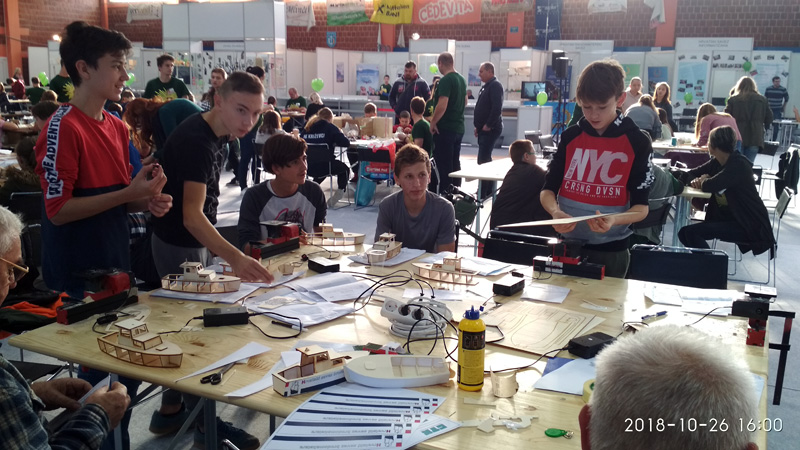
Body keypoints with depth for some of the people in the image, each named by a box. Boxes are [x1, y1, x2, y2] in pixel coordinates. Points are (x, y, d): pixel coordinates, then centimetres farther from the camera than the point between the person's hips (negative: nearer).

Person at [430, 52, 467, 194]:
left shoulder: (445, 81, -16)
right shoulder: (461, 79, 12)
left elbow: (442, 105, -24)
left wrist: (433, 122, -14)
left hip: (445, 129, -9)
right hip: (459, 127, 9)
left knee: (444, 164, -4)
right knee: (455, 162, 15)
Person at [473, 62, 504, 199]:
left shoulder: (495, 86, -13)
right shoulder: (486, 86, 19)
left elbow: (497, 108, -24)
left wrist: (488, 125, -20)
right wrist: (478, 126, 18)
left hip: (490, 130, -10)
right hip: (484, 130, 10)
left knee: (483, 160, -13)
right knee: (486, 159, 14)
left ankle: (483, 193, -12)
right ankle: (489, 190, 22)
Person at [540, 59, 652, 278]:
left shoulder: (637, 143, -7)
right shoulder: (570, 137, 1)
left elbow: (641, 206, -7)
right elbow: (548, 189, 3)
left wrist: (613, 221, -28)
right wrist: (555, 211, -19)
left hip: (610, 250, -2)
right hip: (566, 244, 3)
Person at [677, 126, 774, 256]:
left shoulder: (739, 165, -18)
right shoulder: (716, 163, 8)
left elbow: (710, 185, -30)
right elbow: (686, 175, 12)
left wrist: (703, 181, -6)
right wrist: (694, 180, -11)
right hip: (727, 218, 8)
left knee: (691, 232, -22)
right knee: (684, 233, -4)